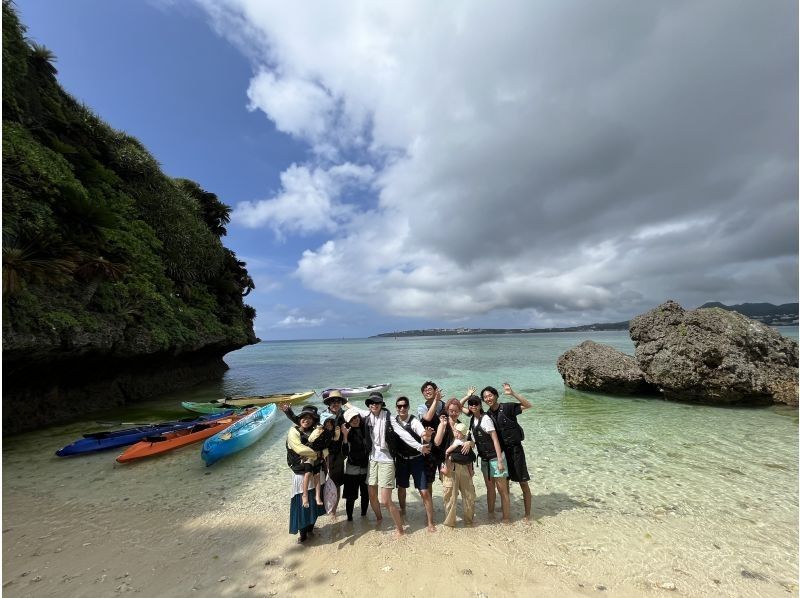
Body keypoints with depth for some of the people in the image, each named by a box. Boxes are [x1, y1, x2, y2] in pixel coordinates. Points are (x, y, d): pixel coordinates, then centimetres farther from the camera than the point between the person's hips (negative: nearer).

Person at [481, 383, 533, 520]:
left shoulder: (507, 407, -13)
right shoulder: (488, 415, 1)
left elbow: (528, 405, -23)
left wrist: (512, 393, -33)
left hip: (515, 448, -5)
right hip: (500, 450, 5)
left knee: (523, 483, 4)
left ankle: (528, 515, 18)